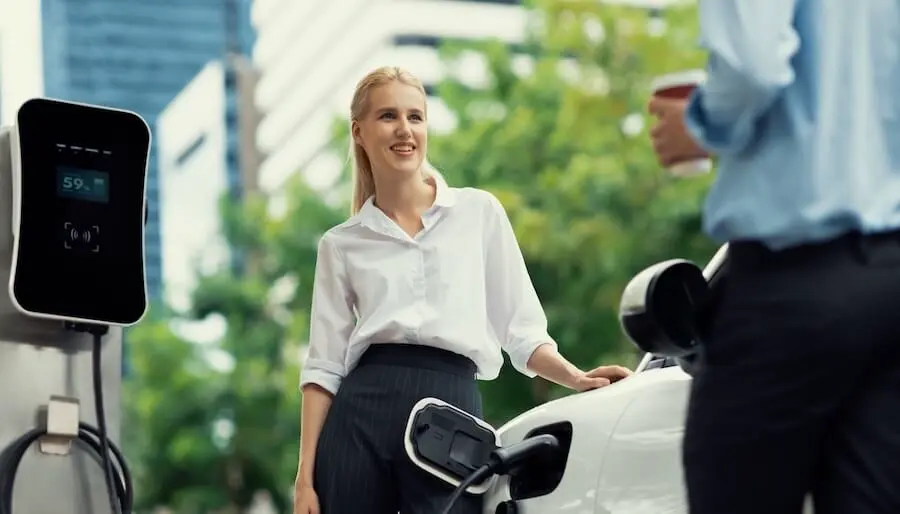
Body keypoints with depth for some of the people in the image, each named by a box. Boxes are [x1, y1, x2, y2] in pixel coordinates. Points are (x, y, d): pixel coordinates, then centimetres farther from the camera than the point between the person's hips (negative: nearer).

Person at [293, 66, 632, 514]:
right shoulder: (341, 244, 13)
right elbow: (324, 366, 9)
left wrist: (577, 380, -5)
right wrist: (305, 476, 1)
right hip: (362, 414, 1)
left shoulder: (480, 212, 13)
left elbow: (521, 330, 13)